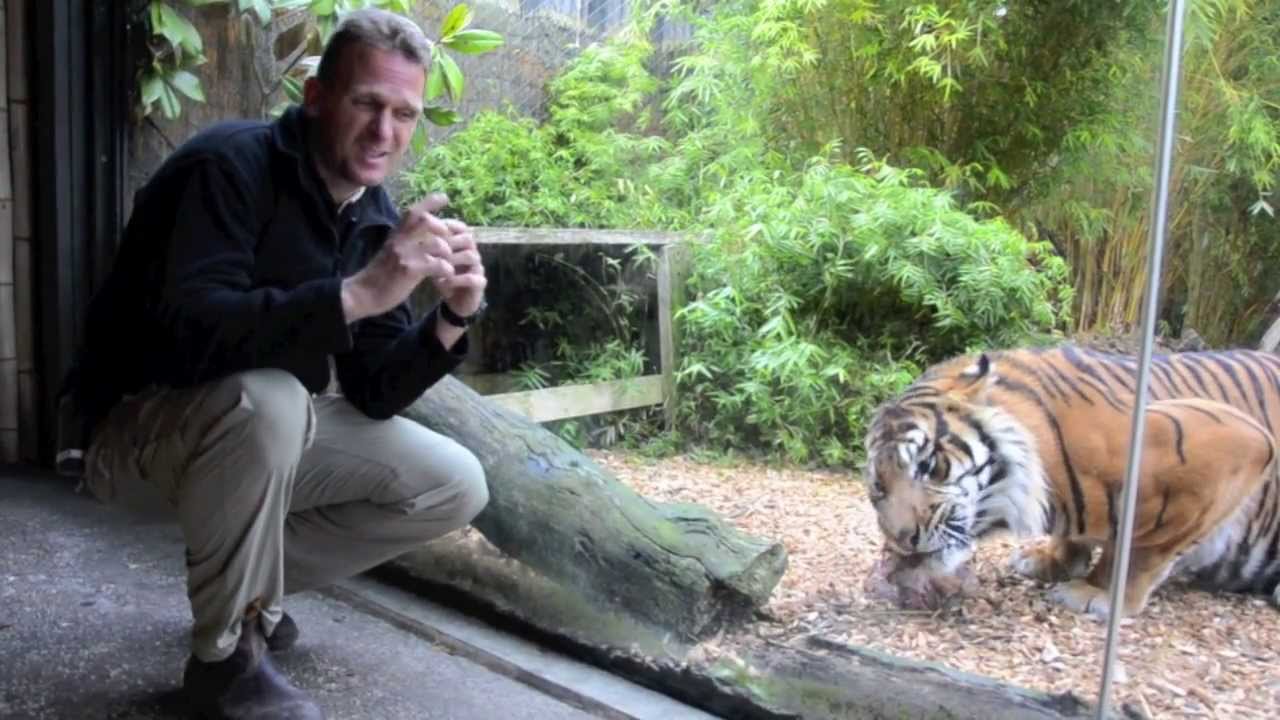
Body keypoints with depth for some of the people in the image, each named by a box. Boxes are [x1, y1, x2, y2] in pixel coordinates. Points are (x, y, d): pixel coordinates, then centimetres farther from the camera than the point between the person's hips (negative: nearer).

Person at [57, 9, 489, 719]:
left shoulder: (372, 214, -3)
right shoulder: (231, 164, -22)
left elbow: (373, 394, -6)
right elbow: (190, 333, -37)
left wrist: (449, 319, -23)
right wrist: (357, 293, -44)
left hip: (268, 429, 7)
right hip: (138, 425, -6)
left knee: (454, 487, -3)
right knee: (265, 399, -39)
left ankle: (245, 579, 10)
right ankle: (224, 656, -17)